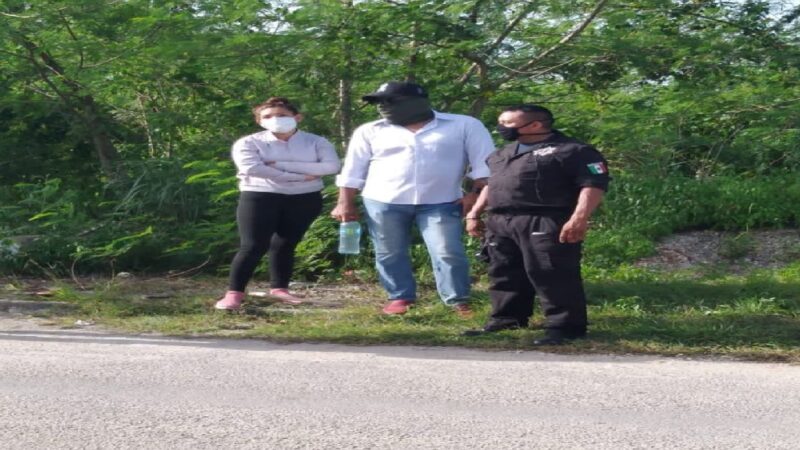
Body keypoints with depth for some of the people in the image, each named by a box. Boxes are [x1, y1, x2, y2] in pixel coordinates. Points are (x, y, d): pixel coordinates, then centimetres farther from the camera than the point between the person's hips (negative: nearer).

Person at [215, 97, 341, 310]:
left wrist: (281, 165, -16)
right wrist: (300, 176, -18)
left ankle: (279, 288, 19)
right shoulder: (249, 143, -2)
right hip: (261, 197, -2)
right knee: (253, 246, -10)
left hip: (305, 199, 3)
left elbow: (331, 166, -14)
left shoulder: (316, 142, 2)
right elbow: (253, 168, -19)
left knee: (285, 244, 8)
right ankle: (234, 293, -8)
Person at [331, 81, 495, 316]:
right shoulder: (370, 131, 7)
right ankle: (400, 297, 18)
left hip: (440, 203, -2)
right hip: (383, 202, 2)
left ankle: (459, 301, -1)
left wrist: (477, 195, -9)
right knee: (390, 253, 4)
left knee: (448, 252, -9)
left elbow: (485, 164, -1)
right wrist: (345, 203, 4)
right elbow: (353, 171, 9)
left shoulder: (464, 126, 1)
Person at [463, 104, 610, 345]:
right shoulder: (504, 153, 22)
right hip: (500, 223, 8)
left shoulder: (573, 151, -4)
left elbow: (593, 184, -11)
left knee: (552, 276, -10)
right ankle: (505, 321, 21)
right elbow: (491, 185, 32)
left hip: (546, 224, -8)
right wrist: (474, 213, 24)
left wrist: (579, 218, -22)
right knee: (504, 275, 10)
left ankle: (564, 327, -7)